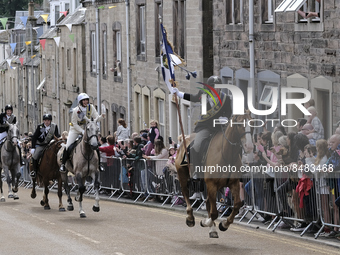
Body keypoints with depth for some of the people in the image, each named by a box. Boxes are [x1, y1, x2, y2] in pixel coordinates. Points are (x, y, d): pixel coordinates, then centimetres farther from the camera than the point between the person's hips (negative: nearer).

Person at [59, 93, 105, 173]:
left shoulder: (91, 107, -12)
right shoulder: (76, 110, -22)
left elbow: (97, 118, -10)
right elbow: (74, 124, -15)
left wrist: (101, 116, -33)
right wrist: (82, 131, -24)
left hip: (87, 129, 3)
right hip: (75, 129, -3)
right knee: (68, 146, -14)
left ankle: (99, 164, 9)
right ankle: (63, 164, 2)